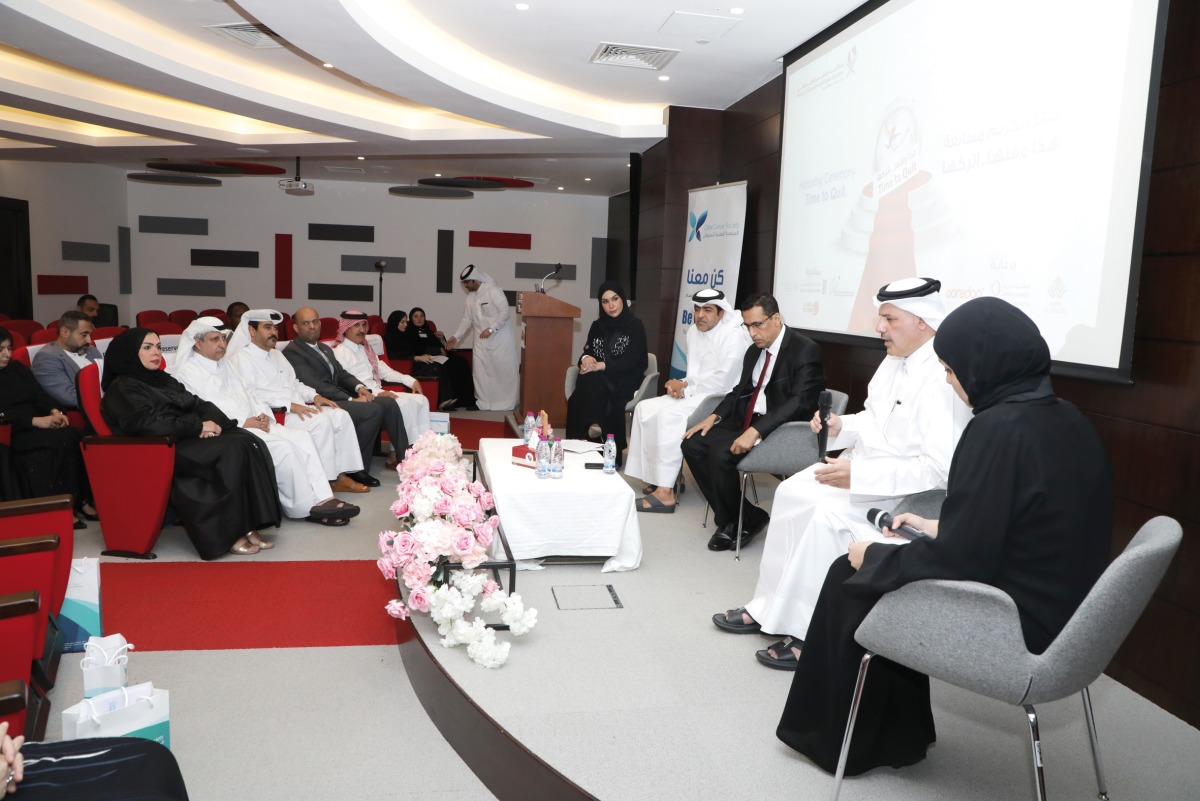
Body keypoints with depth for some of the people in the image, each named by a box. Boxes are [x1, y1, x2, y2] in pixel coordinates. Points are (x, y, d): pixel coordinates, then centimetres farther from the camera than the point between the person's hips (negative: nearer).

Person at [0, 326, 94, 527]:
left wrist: (55, 411, -9)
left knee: (75, 435, -24)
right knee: (63, 440, -30)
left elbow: (39, 394, 12)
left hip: (36, 427, 6)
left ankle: (80, 500, -21)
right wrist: (36, 421, -23)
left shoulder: (18, 368, 18)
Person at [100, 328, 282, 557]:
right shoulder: (122, 389, 0)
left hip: (188, 438, 7)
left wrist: (211, 422, -9)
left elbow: (198, 404, 15)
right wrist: (198, 426, -13)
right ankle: (229, 533, -25)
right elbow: (150, 424, -16)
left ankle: (247, 525, -24)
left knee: (248, 442, -20)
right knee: (231, 451, -29)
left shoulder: (164, 379, 24)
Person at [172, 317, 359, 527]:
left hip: (254, 424, 8)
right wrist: (243, 423, -17)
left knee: (302, 437, -13)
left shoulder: (224, 364, 22)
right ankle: (307, 508, -16)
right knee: (282, 447, -27)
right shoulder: (187, 371, -5)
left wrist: (262, 414, 1)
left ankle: (321, 498, -23)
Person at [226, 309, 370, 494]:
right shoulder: (242, 358, -4)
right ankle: (329, 479, -20)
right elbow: (249, 395, -17)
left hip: (298, 409, 9)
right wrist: (288, 405, -23)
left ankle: (341, 473, -13)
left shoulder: (277, 355, 25)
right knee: (321, 421, -29)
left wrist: (314, 396, 6)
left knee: (341, 416, -13)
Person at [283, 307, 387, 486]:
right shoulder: (292, 352, -8)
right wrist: (351, 400, -19)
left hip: (343, 397, 8)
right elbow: (316, 386, -16)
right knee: (374, 410, -25)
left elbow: (342, 374, 19)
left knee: (388, 403, -9)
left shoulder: (325, 348, 22)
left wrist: (359, 387, -4)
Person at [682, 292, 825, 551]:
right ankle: (738, 516, -2)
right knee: (692, 444, -6)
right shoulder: (754, 350, 13)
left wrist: (756, 431, -33)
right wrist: (715, 416, 2)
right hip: (746, 421, 9)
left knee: (721, 453, -28)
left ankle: (735, 522, -3)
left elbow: (800, 401, -24)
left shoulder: (805, 350, -13)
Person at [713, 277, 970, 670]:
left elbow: (940, 469, -30)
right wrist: (840, 426, 0)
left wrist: (858, 475, -32)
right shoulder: (894, 361, 7)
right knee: (791, 492, -3)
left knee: (828, 512, -28)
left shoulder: (942, 379, -24)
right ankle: (770, 607, 2)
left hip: (907, 490, -10)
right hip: (865, 464, 10)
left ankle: (808, 633, -14)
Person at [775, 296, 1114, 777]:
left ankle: (838, 740, 28)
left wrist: (872, 555, -7)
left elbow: (959, 562, -23)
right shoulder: (1067, 420, 2)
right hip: (1059, 610, 8)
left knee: (850, 580, 9)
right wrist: (940, 529, 16)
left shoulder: (998, 428, -24)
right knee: (886, 565, 21)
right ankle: (895, 733, 32)